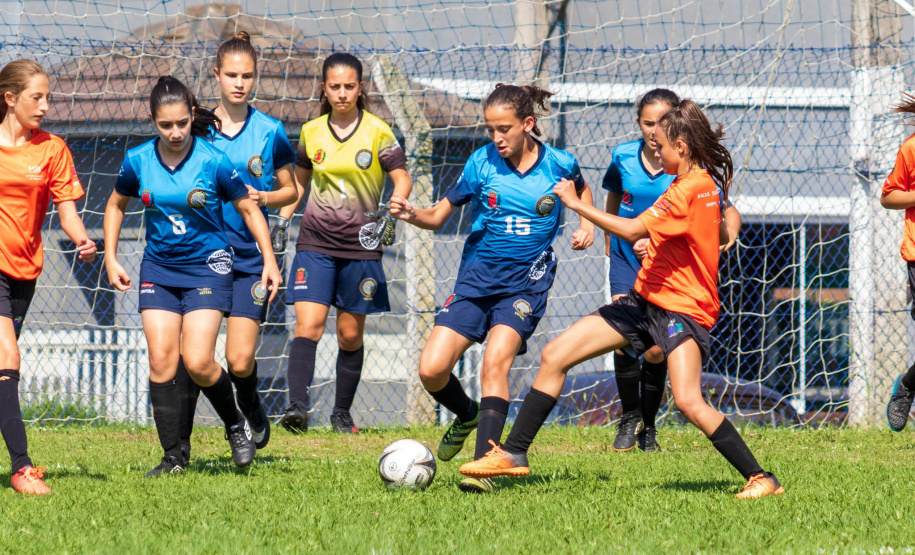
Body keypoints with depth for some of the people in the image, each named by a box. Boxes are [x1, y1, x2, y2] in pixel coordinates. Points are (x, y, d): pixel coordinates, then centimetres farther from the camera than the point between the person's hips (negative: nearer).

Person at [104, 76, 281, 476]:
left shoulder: (213, 162, -14)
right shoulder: (138, 161, -4)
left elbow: (249, 209, -2)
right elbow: (117, 204, 14)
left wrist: (269, 260, -7)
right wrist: (110, 258, 8)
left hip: (206, 266, -3)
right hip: (158, 267, 3)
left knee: (198, 362, -14)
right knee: (161, 360, -5)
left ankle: (236, 426, 12)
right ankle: (172, 457, 1)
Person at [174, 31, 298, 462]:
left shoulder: (270, 132, 2)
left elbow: (290, 190, 10)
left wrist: (264, 198, -10)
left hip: (249, 259, -1)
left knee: (239, 361, -8)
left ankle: (251, 409, 25)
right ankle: (180, 445, 2)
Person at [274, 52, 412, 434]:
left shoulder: (377, 132, -4)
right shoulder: (312, 132, 6)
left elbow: (402, 180, -3)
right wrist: (282, 219, 12)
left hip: (360, 244, -1)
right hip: (316, 241, 1)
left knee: (350, 334, 6)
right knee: (308, 323, -15)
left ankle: (342, 412, 20)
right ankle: (297, 407, -25)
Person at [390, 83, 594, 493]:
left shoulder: (559, 165, -5)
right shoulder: (482, 163, -4)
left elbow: (583, 191, 19)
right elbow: (440, 215, 2)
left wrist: (586, 225, 1)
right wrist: (411, 214, -18)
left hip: (526, 281, -3)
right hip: (476, 277, 3)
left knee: (495, 362, -25)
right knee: (431, 369, -8)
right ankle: (467, 415, 26)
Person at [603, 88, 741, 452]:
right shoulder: (623, 157, -7)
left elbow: (728, 211, -15)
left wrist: (729, 235, -37)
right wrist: (610, 242, 22)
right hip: (626, 257, 2)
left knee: (655, 351, -5)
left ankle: (648, 427, 18)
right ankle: (629, 417, 3)